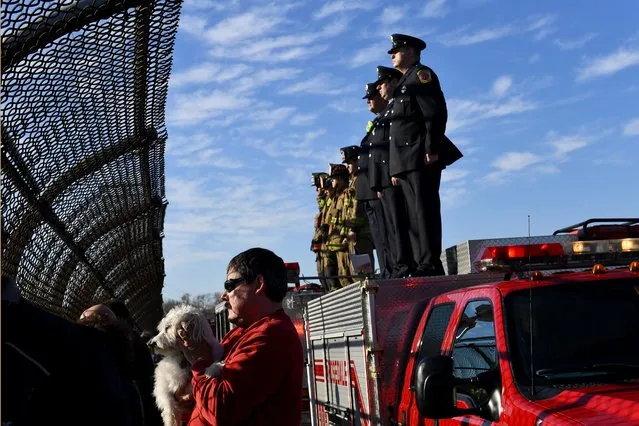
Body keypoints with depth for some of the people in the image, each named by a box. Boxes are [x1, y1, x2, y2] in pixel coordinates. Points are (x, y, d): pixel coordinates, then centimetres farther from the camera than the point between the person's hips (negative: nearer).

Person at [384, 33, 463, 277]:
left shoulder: (421, 75, 1)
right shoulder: (403, 83, 26)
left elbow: (436, 113, -12)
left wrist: (432, 148, -21)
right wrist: (395, 167, 18)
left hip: (422, 157, -9)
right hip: (406, 162, 9)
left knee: (425, 211, -12)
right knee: (414, 216, 5)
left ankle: (431, 264, -13)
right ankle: (421, 265, 7)